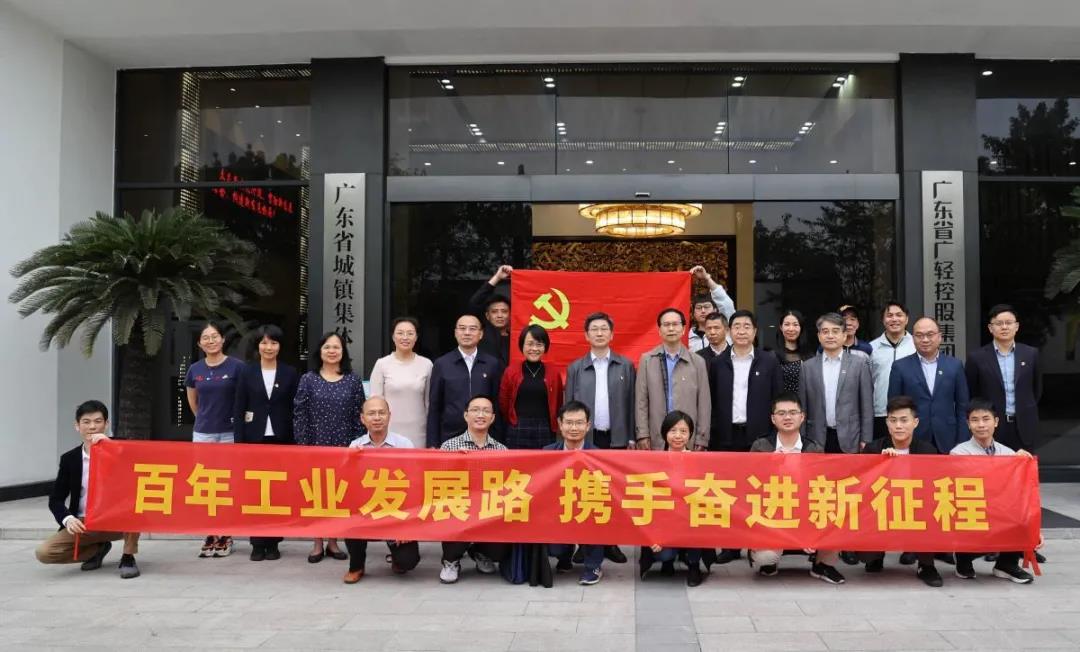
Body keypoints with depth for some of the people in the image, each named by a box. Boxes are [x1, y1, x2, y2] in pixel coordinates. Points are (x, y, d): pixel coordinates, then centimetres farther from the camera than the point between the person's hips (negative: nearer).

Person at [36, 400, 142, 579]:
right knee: (44, 553, -18)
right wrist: (68, 519, -20)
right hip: (83, 524, 3)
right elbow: (55, 499, 3)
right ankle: (98, 548, 8)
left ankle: (128, 558, -17)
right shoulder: (69, 459, 1)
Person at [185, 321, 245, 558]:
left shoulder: (236, 366, -8)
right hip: (202, 433, 3)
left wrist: (234, 419, 3)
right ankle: (210, 534, 14)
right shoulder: (195, 369, 4)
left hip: (229, 433, -3)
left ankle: (225, 536, 12)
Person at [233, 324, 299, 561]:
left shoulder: (290, 373, 4)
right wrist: (239, 441, -5)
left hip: (281, 439, 0)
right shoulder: (247, 372, 4)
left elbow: (295, 409, 3)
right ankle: (257, 543, 10)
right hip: (254, 438, 0)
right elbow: (238, 409, 2)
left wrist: (296, 441, -4)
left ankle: (273, 542, 13)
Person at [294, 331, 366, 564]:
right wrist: (302, 445, -6)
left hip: (344, 447, 1)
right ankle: (317, 544, 13)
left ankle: (333, 542, 18)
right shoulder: (308, 379, 1)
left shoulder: (353, 380, 3)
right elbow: (299, 415, 0)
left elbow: (359, 415, 3)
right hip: (315, 445, -1)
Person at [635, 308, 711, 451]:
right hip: (656, 440, 0)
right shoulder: (646, 360, 6)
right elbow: (641, 401, 3)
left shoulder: (698, 362, 7)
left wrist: (701, 440, 0)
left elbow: (704, 403, 5)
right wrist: (642, 435, -4)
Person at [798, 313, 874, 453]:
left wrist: (865, 440, -3)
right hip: (817, 440, 1)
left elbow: (867, 405, 1)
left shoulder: (859, 363, 2)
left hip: (849, 439, -1)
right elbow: (803, 407, 8)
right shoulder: (808, 367, 7)